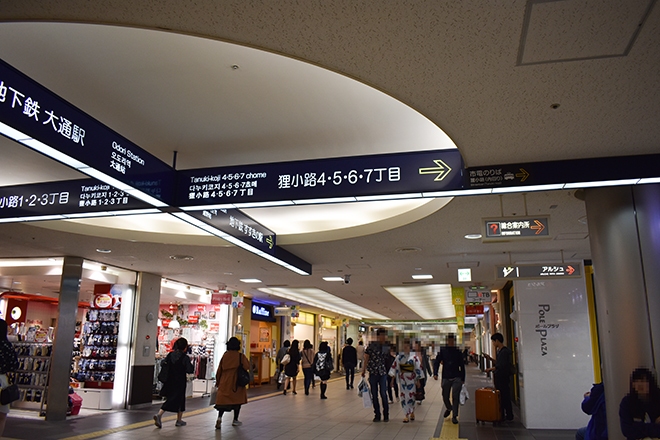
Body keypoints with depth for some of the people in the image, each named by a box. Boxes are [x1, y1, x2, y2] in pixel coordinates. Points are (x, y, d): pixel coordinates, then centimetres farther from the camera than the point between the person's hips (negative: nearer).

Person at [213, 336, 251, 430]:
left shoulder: (225, 355, -1)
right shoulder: (241, 356, -10)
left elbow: (219, 369, 3)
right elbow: (247, 367, -8)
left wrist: (217, 381, 13)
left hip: (224, 382, 2)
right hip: (236, 382, -2)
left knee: (223, 400, 4)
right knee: (237, 400, 13)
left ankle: (219, 418, -17)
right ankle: (235, 420, 20)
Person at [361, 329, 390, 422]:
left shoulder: (386, 347, 2)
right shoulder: (371, 346, -5)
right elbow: (366, 359, -2)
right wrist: (363, 371, -4)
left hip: (383, 373, 1)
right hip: (373, 373, -1)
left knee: (383, 394, -1)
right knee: (374, 395, 6)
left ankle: (386, 415, 12)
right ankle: (377, 415, 17)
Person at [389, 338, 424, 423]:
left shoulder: (414, 356, -6)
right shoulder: (399, 356, 3)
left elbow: (418, 368, -3)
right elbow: (395, 366, 6)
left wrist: (418, 380, -3)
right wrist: (393, 378, 2)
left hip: (411, 379, -2)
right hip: (402, 379, 3)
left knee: (411, 396, 1)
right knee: (403, 396, 1)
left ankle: (412, 413, 23)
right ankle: (407, 415, 8)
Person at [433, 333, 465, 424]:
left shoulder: (458, 352, 4)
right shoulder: (442, 351, 1)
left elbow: (462, 366, 9)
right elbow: (436, 362, -4)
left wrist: (462, 378, 8)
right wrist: (435, 373, -17)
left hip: (456, 378, -1)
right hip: (446, 378, 1)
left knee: (455, 397, -7)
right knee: (445, 397, 11)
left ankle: (454, 416, 5)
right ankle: (448, 408, 41)